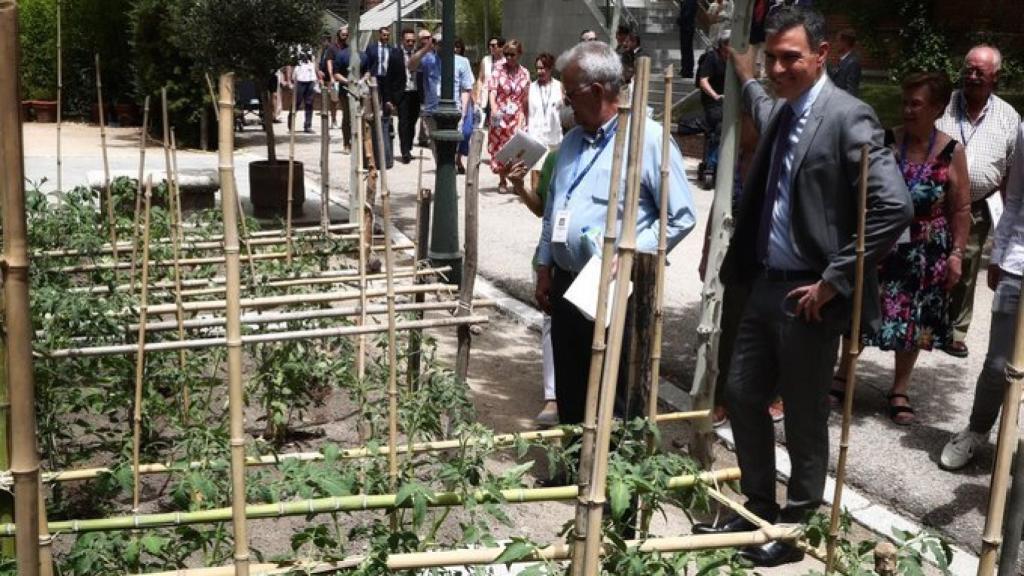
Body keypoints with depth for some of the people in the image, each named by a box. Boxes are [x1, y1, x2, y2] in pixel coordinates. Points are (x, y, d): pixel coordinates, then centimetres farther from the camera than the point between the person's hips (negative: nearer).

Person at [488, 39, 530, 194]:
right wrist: (494, 108, -28)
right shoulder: (499, 69, -1)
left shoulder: (524, 73, 3)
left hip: (517, 116, 0)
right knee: (500, 147, 6)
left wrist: (526, 118, 7)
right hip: (500, 115, 0)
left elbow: (526, 99, 7)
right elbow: (492, 89, -12)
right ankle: (502, 181, 20)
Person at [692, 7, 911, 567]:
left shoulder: (847, 117, -16)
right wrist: (748, 80, 47)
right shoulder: (778, 112, 9)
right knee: (742, 397, 16)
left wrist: (834, 281, -19)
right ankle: (759, 509, 34)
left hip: (809, 295, -8)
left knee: (804, 418, 6)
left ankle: (799, 528, 25)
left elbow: (894, 208, -23)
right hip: (765, 285, 8)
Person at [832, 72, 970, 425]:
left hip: (925, 253, 1)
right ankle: (841, 379, 25)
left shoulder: (952, 152, -5)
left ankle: (899, 391, 27)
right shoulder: (886, 141, -7)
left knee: (913, 322, 11)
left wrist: (956, 253, -3)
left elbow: (961, 209, 0)